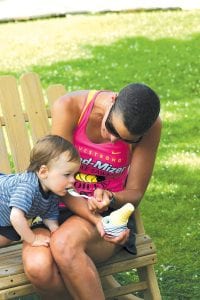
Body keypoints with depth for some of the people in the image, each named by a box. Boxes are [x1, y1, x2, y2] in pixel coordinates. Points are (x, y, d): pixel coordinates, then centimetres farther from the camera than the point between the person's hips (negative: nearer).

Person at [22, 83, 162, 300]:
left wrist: (110, 200, -26)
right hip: (63, 205, 1)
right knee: (38, 267, -33)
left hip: (109, 211, -1)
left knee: (64, 244, -37)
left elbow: (134, 192, -3)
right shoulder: (68, 107, -17)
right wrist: (96, 221, -29)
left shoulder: (150, 127, -14)